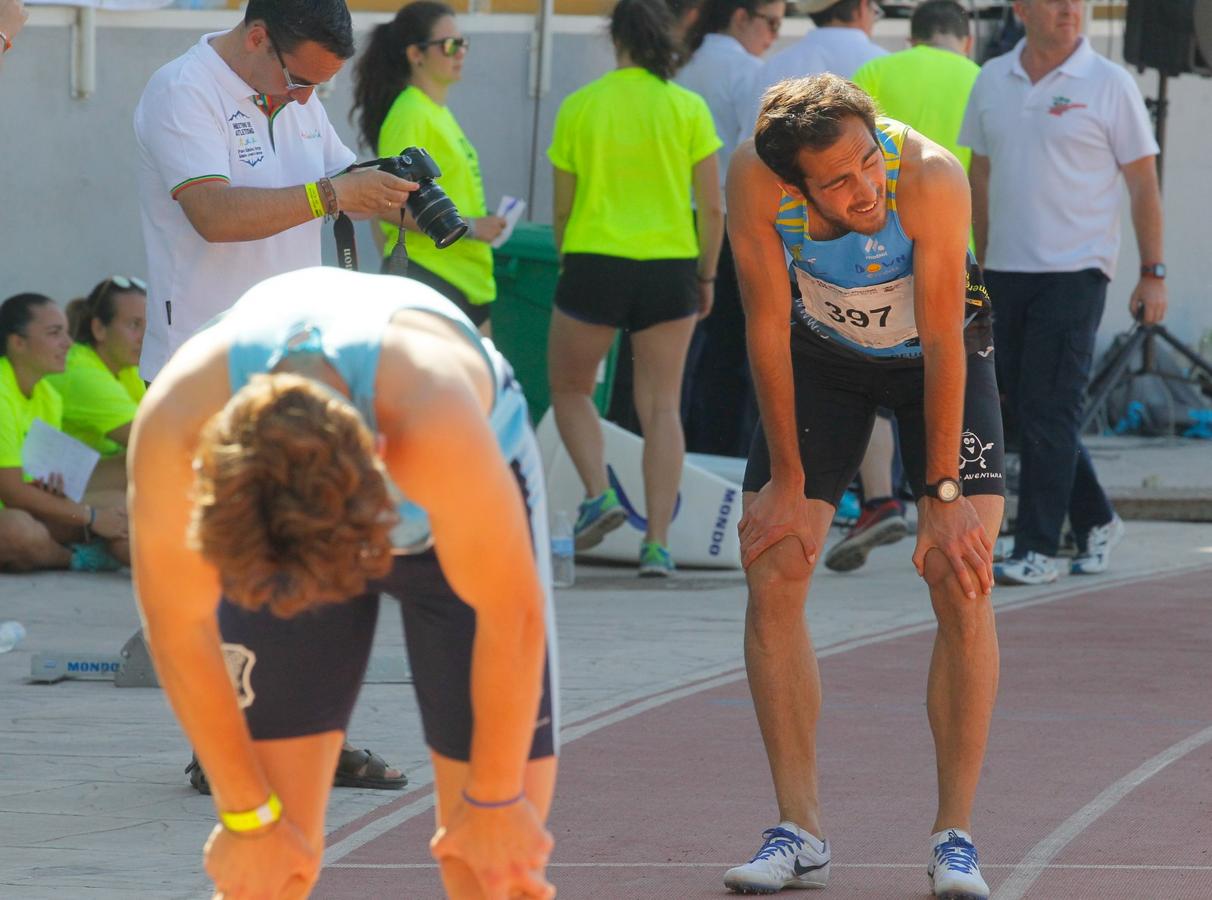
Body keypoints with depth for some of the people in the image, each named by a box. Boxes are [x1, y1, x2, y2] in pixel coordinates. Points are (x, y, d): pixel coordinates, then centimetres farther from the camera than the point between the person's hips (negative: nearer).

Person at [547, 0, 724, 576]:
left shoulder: (579, 108, -2)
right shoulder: (687, 109, -1)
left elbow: (562, 206, 3)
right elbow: (712, 208, 0)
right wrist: (707, 277, 12)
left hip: (594, 264, -1)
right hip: (669, 268, 1)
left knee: (569, 387, 18)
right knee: (661, 405, 6)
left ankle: (598, 494, -3)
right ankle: (658, 540, -1)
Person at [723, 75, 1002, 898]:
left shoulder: (930, 176, -36)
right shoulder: (757, 180, -30)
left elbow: (942, 343, -29)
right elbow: (768, 326, -19)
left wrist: (943, 497, -26)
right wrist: (787, 483, -16)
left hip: (940, 356, -2)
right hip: (824, 351, 2)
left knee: (963, 583, -13)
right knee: (773, 577, -8)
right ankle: (800, 832, 0)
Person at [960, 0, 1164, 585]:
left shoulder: (1108, 85, -4)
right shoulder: (992, 81, 9)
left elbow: (1143, 183, -2)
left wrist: (1153, 273, -5)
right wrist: (981, 265, 16)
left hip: (1075, 272, -5)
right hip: (1007, 273, 5)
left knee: (1049, 413, -9)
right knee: (1026, 411, 9)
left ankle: (1037, 551, -7)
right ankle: (1096, 524, 25)